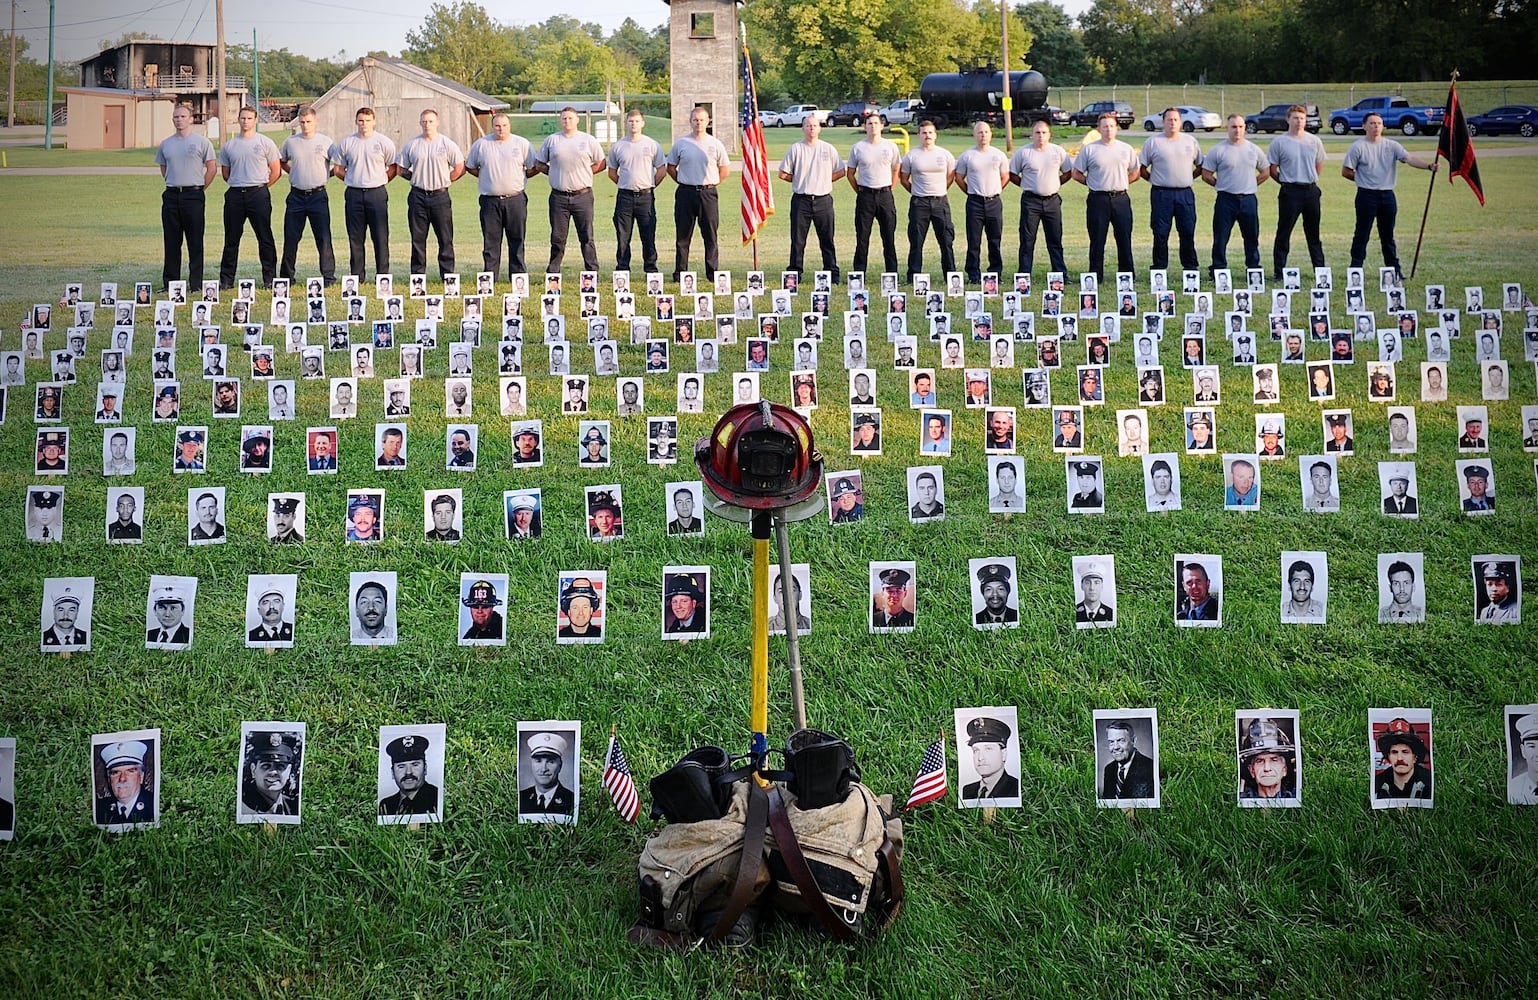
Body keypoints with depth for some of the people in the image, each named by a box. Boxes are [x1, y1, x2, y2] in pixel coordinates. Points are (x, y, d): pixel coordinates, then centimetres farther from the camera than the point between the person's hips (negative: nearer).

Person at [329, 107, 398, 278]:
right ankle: (356, 276, 12)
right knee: (355, 238, 5)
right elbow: (337, 168, 13)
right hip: (354, 194, 2)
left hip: (377, 194, -2)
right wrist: (354, 180, 9)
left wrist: (380, 181, 3)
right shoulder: (346, 143, 6)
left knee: (381, 237, -2)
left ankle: (383, 275, 4)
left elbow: (393, 168, 9)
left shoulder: (384, 142, 2)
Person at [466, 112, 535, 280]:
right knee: (490, 242, 2)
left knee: (517, 241, 3)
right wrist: (486, 177, 9)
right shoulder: (480, 144, 6)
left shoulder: (522, 144, 4)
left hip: (516, 199, 0)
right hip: (490, 201, 0)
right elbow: (470, 167, 16)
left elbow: (532, 169, 10)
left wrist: (518, 178, 4)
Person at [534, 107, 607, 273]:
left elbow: (601, 164, 12)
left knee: (587, 237, -1)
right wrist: (555, 173, 4)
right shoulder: (551, 140, 9)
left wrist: (584, 172, 3)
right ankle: (552, 275, 10)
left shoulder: (588, 140, 6)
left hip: (583, 195, -1)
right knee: (557, 238, 5)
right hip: (558, 196, 1)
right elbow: (538, 164, 15)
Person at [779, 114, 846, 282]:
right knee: (797, 239, 2)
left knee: (827, 239, 3)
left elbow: (840, 172, 11)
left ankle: (832, 273, 8)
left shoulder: (829, 149, 7)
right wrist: (801, 181, 4)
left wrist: (823, 180, 4)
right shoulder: (795, 149, 3)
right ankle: (794, 273, 8)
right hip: (801, 200, -1)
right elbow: (783, 174, 5)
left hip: (823, 200, 1)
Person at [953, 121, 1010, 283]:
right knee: (974, 242, -2)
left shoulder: (999, 155, 8)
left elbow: (1005, 177, 17)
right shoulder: (967, 156, 3)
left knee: (995, 241, 4)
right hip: (975, 202, -1)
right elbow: (959, 178, 11)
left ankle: (995, 274, 10)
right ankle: (974, 275, 2)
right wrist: (970, 191, 7)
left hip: (994, 201, 1)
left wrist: (995, 190, 11)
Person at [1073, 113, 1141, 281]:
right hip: (1098, 200, -2)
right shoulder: (1089, 149, 3)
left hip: (1121, 199, 2)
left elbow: (1135, 174, 18)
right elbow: (1077, 174, 6)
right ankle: (1095, 277, 6)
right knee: (1097, 241, 1)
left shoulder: (1126, 149, 10)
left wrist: (1120, 183, 7)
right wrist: (1093, 183, 2)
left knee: (1124, 239, 3)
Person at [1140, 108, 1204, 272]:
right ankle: (1159, 268, 6)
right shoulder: (1152, 142, 2)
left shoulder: (1190, 141, 10)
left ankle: (1191, 267, 12)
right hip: (1161, 194, -2)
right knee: (1160, 234, -1)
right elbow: (1142, 168, 5)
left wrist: (1188, 178, 9)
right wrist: (1154, 179, 1)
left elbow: (1200, 166, 18)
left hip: (1185, 193, 2)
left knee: (1188, 232, 4)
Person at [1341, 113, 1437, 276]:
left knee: (1388, 235, 11)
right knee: (1362, 235, -1)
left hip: (1387, 195, 4)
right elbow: (1346, 171, -1)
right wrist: (1363, 180, 3)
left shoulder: (1391, 146, 5)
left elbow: (1409, 158, -8)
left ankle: (1394, 271, 17)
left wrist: (1428, 165, -24)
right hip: (1367, 195, -4)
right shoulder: (1358, 147, -4)